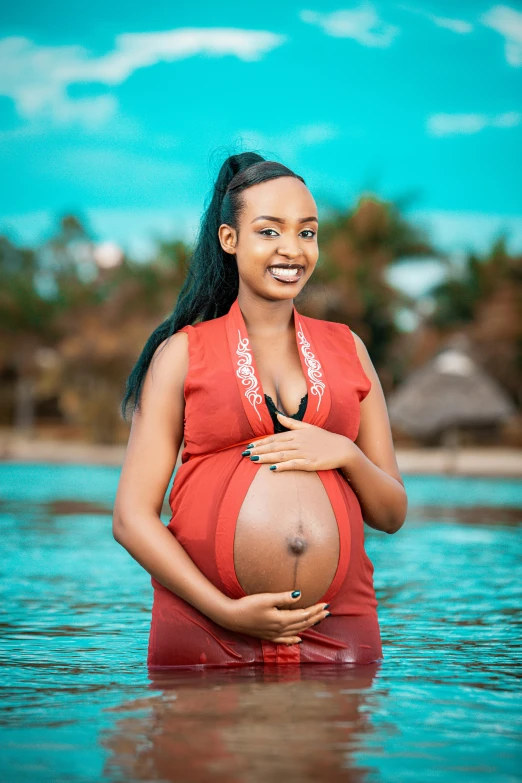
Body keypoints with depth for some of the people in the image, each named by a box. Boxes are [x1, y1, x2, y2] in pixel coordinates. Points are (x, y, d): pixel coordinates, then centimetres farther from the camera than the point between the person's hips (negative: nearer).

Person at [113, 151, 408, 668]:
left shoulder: (346, 349, 14)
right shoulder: (182, 353, 5)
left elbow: (392, 515, 15)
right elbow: (131, 517, -1)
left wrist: (346, 454, -6)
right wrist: (226, 611, -12)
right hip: (206, 634, -2)